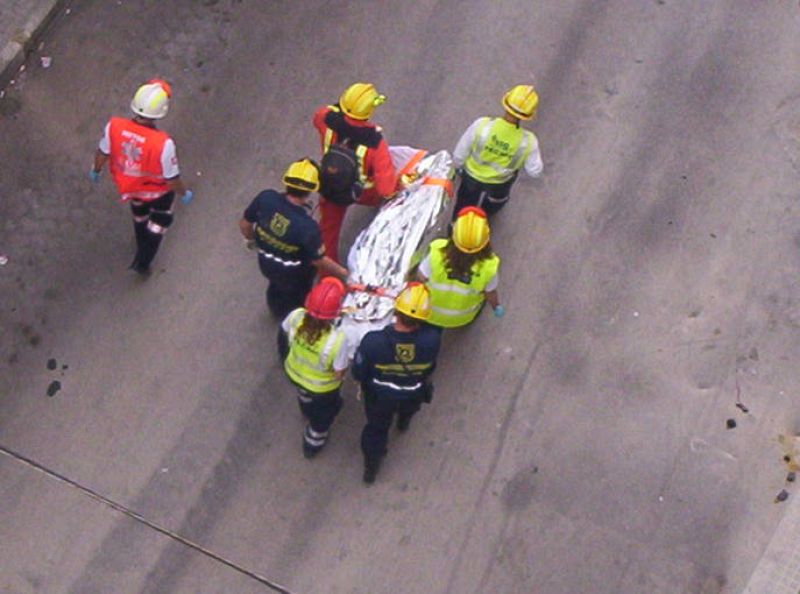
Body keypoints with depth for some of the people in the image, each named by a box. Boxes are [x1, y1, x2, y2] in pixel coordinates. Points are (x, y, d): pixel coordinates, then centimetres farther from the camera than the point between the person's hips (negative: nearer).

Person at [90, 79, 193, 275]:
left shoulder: (114, 126, -30)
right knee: (160, 219, 29)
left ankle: (142, 250, 62)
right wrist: (184, 193, -3)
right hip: (157, 190, -4)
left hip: (127, 184, 4)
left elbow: (102, 154, -10)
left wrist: (96, 170, 12)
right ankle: (143, 262, 37)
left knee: (140, 214, 36)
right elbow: (172, 178, -24)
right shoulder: (163, 143, -40)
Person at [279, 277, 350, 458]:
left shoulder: (296, 316, -33)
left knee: (305, 394, 41)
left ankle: (308, 413, 75)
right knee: (322, 414, 31)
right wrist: (346, 360, -9)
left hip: (294, 372, 4)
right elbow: (339, 373, -28)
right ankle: (313, 444, 58)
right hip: (322, 387, -4)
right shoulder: (337, 339, -44)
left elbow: (283, 335, -9)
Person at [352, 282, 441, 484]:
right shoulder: (432, 340, -38)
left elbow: (358, 373, -21)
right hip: (414, 395, 1)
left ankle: (371, 467, 53)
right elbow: (430, 367, -13)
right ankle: (404, 422, 73)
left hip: (380, 396, -1)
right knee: (409, 408, 39)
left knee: (376, 426, 30)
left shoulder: (373, 341, -41)